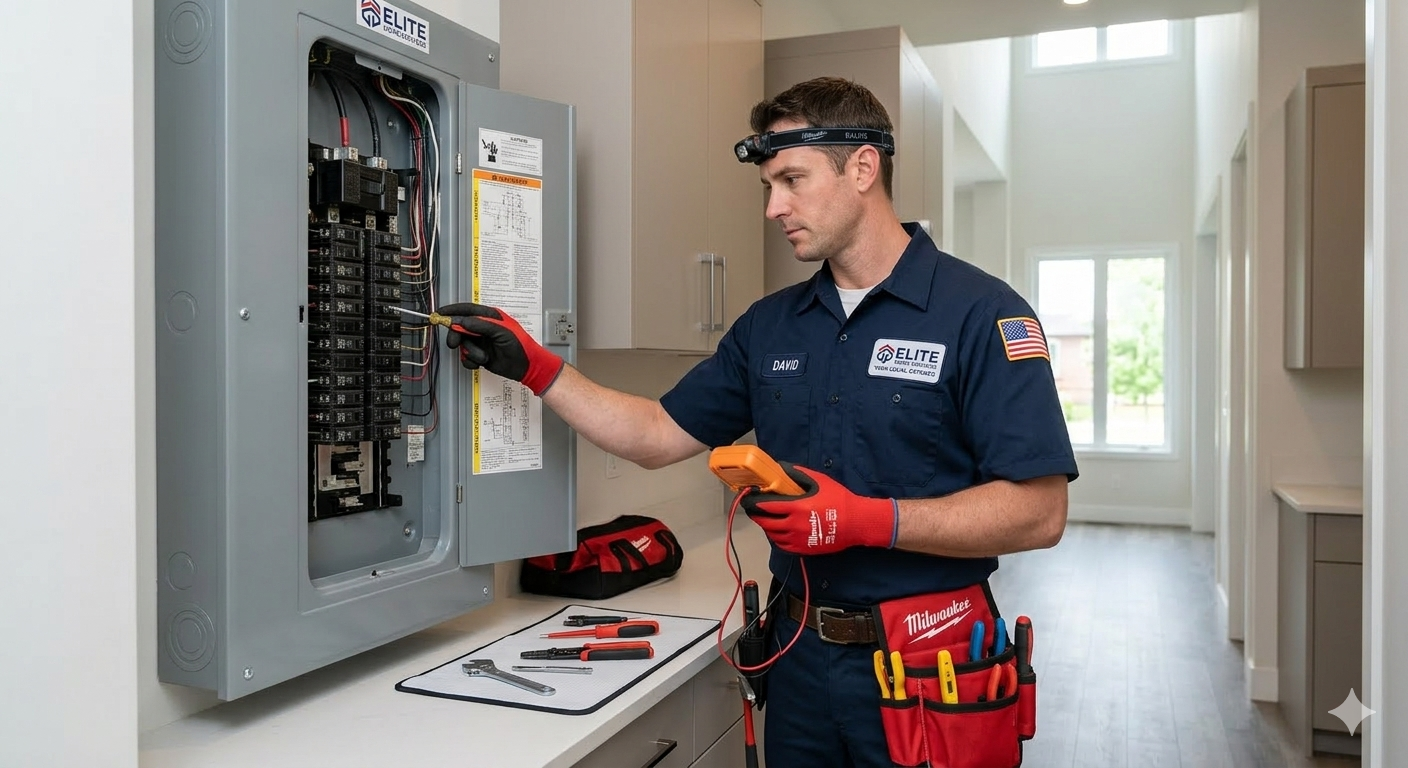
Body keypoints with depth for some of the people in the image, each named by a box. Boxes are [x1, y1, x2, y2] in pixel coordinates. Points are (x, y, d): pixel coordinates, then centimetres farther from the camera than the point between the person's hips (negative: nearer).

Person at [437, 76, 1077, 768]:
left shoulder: (979, 313, -11)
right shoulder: (769, 325, 7)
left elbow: (1039, 513, -16)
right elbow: (659, 437, 9)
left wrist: (868, 520, -24)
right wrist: (537, 369, 1)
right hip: (799, 657, 5)